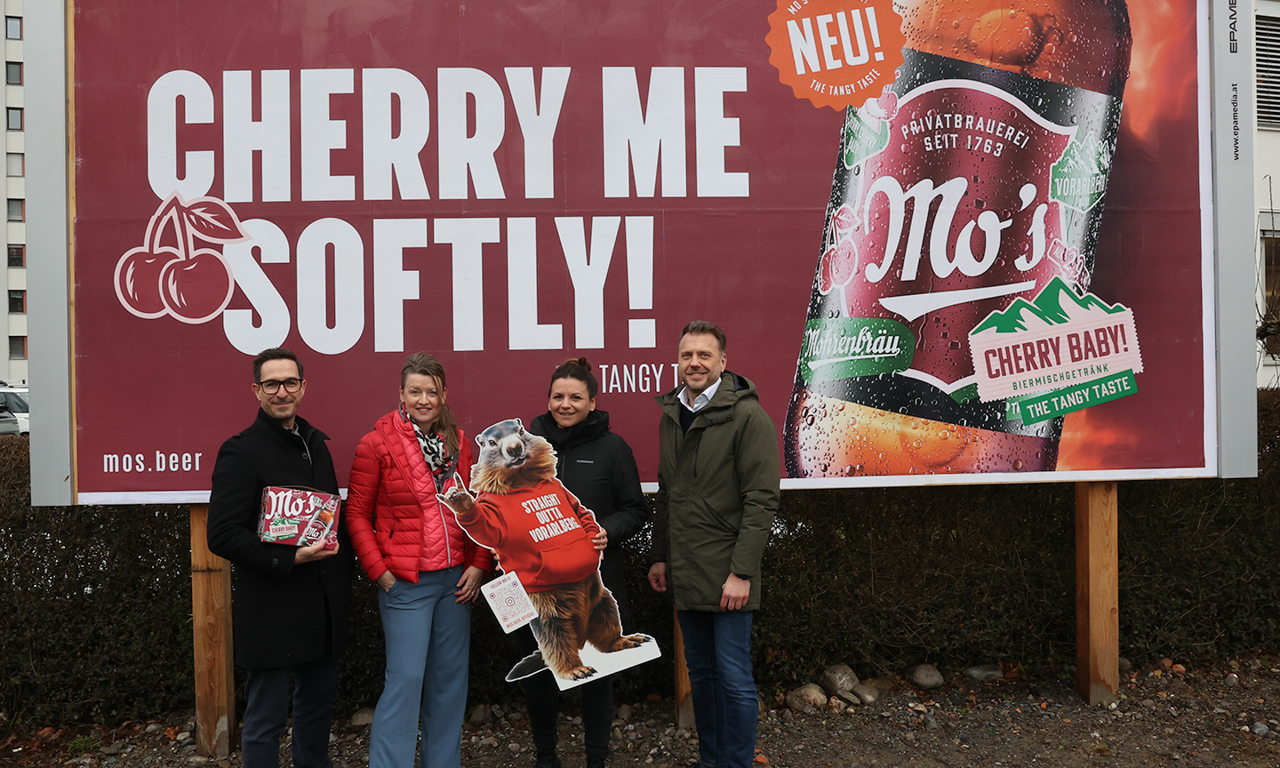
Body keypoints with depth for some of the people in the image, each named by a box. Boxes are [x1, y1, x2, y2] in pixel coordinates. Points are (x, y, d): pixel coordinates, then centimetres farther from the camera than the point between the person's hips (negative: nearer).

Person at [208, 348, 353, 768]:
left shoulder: (315, 444, 12)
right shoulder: (240, 452, -10)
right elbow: (223, 535, -16)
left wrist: (342, 571, 10)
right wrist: (288, 560, -23)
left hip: (322, 603, 7)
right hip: (272, 607, -7)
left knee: (319, 701, 19)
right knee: (266, 714, 3)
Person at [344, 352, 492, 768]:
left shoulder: (459, 443, 7)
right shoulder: (376, 444, -6)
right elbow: (357, 513, -3)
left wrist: (479, 565, 4)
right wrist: (380, 572, -8)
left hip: (456, 578, 5)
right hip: (405, 581, -5)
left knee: (450, 678, 13)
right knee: (405, 678, -5)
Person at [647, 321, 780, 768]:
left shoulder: (747, 416, -12)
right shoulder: (670, 416, 10)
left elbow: (761, 501, -15)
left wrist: (741, 571, -18)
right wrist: (660, 557, 16)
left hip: (725, 575, -7)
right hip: (684, 575, 7)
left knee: (733, 677, 1)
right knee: (700, 673, 18)